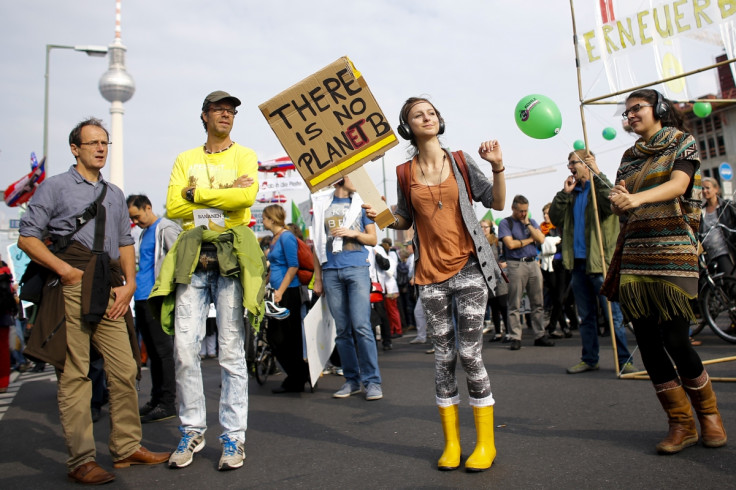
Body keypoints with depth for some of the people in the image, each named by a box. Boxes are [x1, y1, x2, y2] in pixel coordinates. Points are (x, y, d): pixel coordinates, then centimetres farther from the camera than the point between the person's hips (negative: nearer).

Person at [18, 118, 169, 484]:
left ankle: (127, 448, 15)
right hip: (71, 288, -5)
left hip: (109, 290, 5)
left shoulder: (115, 194, 22)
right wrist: (63, 268, -11)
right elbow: (27, 237, 1)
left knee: (125, 369, 3)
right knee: (74, 374, -4)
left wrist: (129, 283, 7)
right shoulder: (55, 187, 7)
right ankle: (81, 461, 5)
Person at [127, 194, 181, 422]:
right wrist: (135, 285, 16)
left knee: (162, 351, -5)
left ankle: (167, 403, 0)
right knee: (153, 351, 12)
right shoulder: (144, 233, 21)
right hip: (142, 299, 9)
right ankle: (156, 399, 20)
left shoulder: (166, 229, -7)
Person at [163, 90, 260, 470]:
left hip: (231, 254, -3)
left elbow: (247, 196, -11)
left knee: (231, 350, -2)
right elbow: (173, 207, 3)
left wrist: (198, 193, -4)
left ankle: (233, 437, 8)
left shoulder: (243, 155, 10)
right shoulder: (185, 160, 17)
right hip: (192, 256, 3)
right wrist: (223, 196, -4)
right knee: (184, 347, -1)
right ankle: (192, 431, 16)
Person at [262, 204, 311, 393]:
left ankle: (296, 381, 10)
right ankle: (299, 376, 20)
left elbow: (293, 266, -16)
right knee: (274, 337, 10)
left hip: (288, 293, -10)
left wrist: (280, 291, -20)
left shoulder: (286, 237, -10)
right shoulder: (274, 239, 17)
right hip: (278, 292, 10)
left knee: (288, 338, -2)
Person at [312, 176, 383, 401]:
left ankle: (372, 380, -2)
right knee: (342, 330, 5)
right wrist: (317, 278, 10)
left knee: (361, 326, -10)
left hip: (357, 269, -2)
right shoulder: (322, 205, 13)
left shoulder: (361, 203, 12)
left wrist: (354, 233, -8)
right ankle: (352, 380, 14)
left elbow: (373, 239, 12)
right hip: (331, 272, 2)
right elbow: (318, 243, 14)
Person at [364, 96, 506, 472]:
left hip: (468, 267, -2)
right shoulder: (405, 173, 7)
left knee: (470, 353, -5)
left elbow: (497, 203, 3)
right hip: (431, 272, 2)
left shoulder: (460, 161, 3)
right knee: (444, 356, 7)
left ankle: (486, 442, 12)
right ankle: (451, 443, 20)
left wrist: (497, 167, -11)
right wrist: (383, 217, -4)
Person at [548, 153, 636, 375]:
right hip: (578, 262, 6)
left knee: (614, 314, -3)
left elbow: (612, 204, -22)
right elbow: (555, 218, 8)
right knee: (586, 316, 13)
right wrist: (564, 193, 0)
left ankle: (624, 360, 6)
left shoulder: (601, 185, 0)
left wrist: (597, 173, -19)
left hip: (599, 261, -6)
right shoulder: (572, 193, 16)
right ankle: (589, 359, 21)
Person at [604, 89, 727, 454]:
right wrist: (618, 202, -10)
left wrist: (636, 198, -29)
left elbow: (679, 184, -11)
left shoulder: (682, 142, 7)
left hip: (673, 251, -5)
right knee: (647, 341, 0)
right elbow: (620, 205, 14)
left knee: (674, 340, -9)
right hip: (635, 254, 5)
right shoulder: (629, 156, 20)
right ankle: (681, 424, 13)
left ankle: (708, 413, 16)